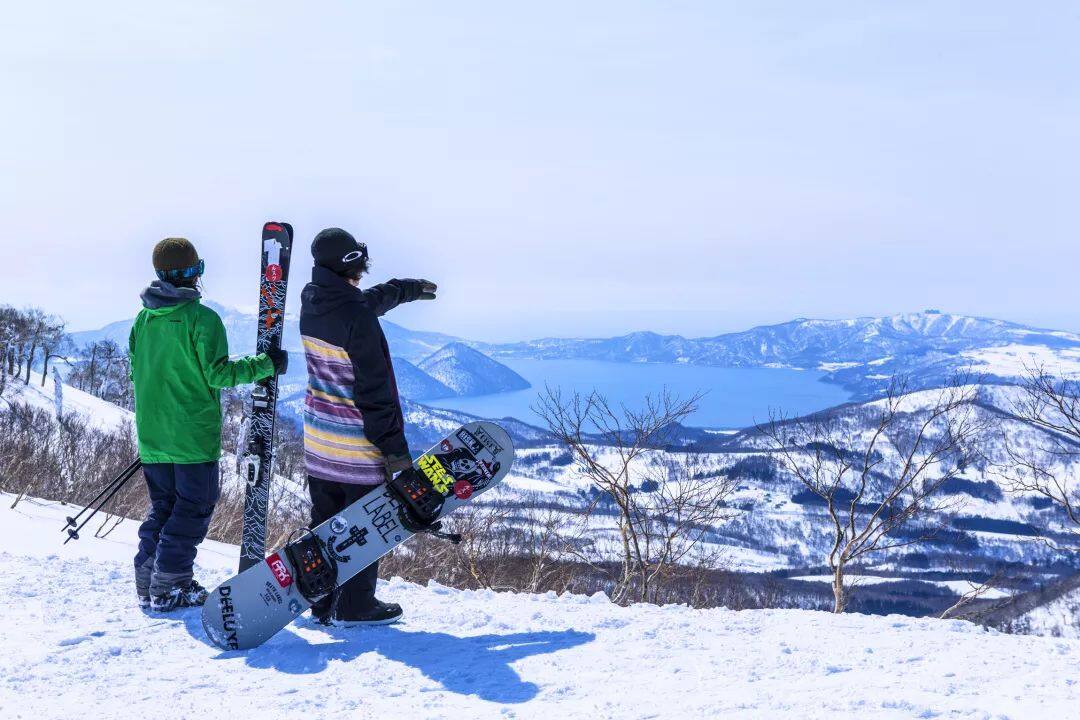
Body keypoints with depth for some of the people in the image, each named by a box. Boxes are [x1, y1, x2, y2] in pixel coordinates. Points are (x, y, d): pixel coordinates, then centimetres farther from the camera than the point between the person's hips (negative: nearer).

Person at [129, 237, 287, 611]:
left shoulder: (143, 318, 8)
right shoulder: (202, 318, -13)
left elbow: (136, 372, 15)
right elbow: (217, 373, -16)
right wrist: (267, 365, -7)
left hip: (152, 436, 7)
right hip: (193, 435, -7)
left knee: (162, 506, 17)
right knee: (193, 507, 3)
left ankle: (148, 583, 17)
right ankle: (169, 588, 2)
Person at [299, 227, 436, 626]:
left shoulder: (311, 300, 2)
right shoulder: (357, 316, -23)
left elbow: (371, 298, 21)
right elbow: (376, 389, -22)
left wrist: (411, 288, 35)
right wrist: (394, 447, -17)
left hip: (318, 434, 8)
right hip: (358, 442, -8)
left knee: (326, 519, 16)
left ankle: (324, 602, 25)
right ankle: (355, 606, 15)